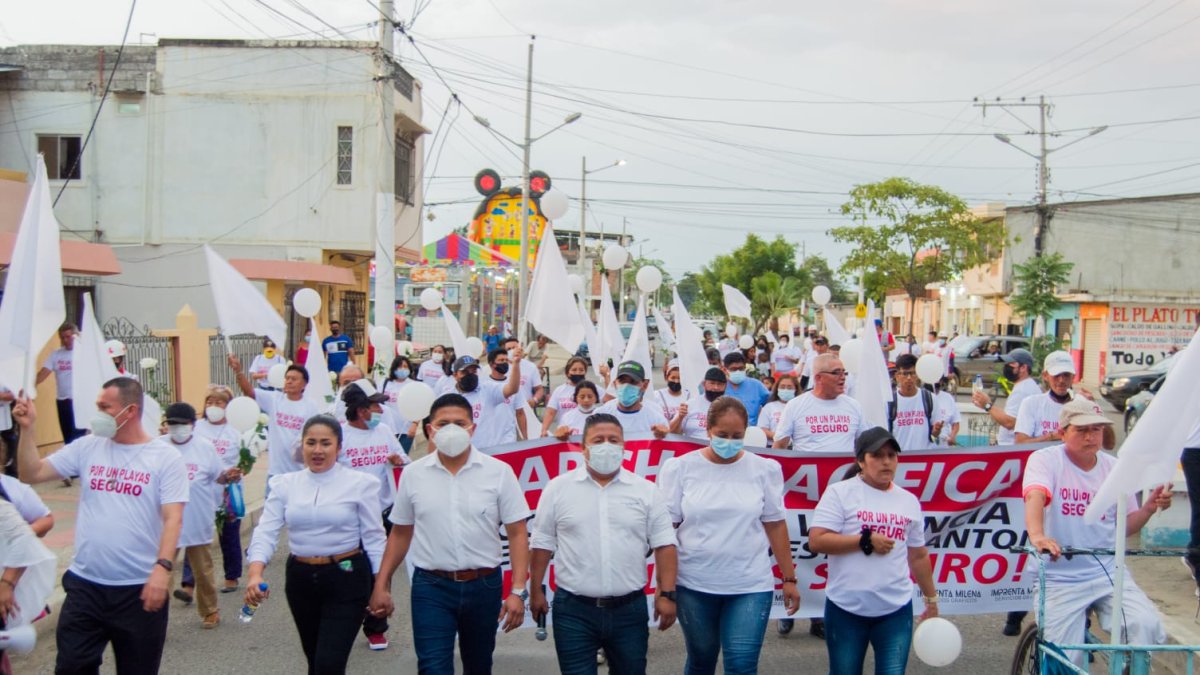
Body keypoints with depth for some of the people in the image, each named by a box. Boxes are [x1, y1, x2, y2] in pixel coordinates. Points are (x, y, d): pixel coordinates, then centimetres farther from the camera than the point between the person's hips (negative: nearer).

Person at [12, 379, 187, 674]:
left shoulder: (166, 457, -6)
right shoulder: (87, 447, 5)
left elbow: (173, 518, -12)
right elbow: (32, 474, 7)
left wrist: (163, 568, -23)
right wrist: (27, 429, -4)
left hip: (140, 587, -3)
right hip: (85, 584, 3)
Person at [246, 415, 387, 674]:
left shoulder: (361, 483, -6)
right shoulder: (285, 484, 2)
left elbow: (373, 537, -3)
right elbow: (266, 530, -6)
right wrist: (255, 573, -23)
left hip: (346, 578, -4)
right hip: (300, 578, 4)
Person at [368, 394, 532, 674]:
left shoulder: (499, 472, -6)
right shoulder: (413, 474, 0)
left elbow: (517, 533, -5)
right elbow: (400, 533, 9)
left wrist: (517, 591, -12)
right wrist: (382, 585, 6)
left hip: (484, 586, 0)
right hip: (431, 587, 0)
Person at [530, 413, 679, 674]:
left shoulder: (646, 491, 2)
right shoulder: (558, 488, 0)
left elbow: (664, 545, 0)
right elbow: (542, 543, 4)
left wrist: (667, 593, -6)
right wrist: (536, 590, 4)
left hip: (630, 609, 1)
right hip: (573, 609, -1)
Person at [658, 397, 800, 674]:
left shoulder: (765, 469, 0)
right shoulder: (680, 468, -3)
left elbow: (775, 525, 5)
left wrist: (789, 579, 5)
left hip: (751, 585, 0)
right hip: (694, 585, 0)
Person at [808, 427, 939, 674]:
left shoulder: (909, 501, 10)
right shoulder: (839, 492, -5)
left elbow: (918, 556, 18)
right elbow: (816, 541, -13)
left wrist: (931, 599, 20)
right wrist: (866, 541, -15)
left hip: (897, 610, 3)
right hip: (846, 608, -3)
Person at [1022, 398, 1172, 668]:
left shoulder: (1114, 468, 6)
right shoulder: (1045, 459, -7)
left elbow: (1123, 527, 13)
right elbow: (1035, 496, -28)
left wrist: (1149, 508, -6)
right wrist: (1037, 535, -47)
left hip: (1107, 572, 3)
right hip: (1059, 577, -3)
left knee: (1147, 628, -21)